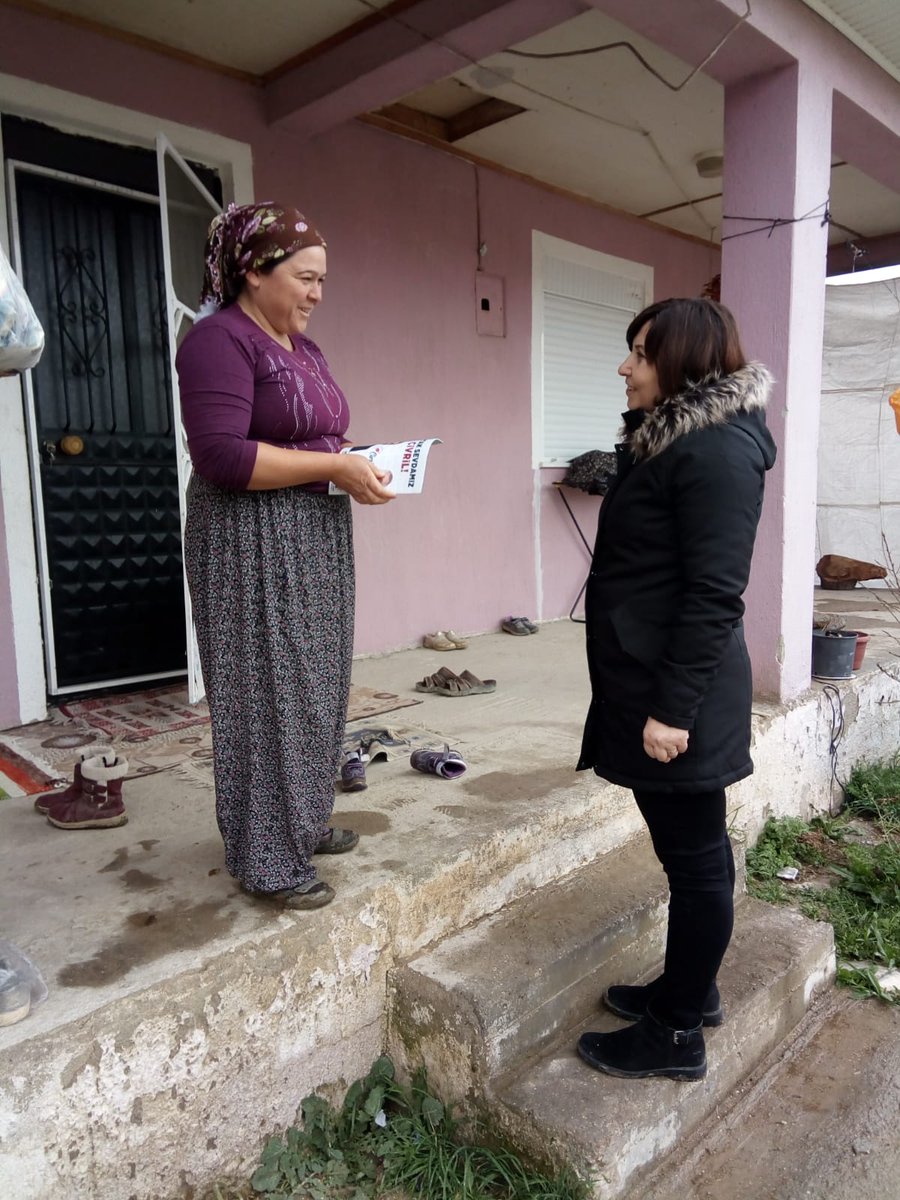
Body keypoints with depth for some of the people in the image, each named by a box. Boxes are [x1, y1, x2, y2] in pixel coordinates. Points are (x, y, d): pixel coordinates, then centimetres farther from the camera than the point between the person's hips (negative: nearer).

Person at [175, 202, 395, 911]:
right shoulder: (220, 340, -12)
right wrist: (336, 468, -21)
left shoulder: (304, 347, 16)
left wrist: (362, 460, 3)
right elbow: (222, 455, -23)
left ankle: (305, 821, 30)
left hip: (317, 539, 9)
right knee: (265, 696, -1)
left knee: (314, 688, 14)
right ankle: (269, 860, 13)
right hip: (254, 544, -9)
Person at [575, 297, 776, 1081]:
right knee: (685, 849, 20)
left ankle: (678, 1035, 20)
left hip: (680, 692, -10)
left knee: (695, 856, 4)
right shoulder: (672, 439, 15)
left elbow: (714, 593, -21)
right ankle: (688, 989, 37)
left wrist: (674, 707, -21)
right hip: (650, 680, 10)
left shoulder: (718, 449, -16)